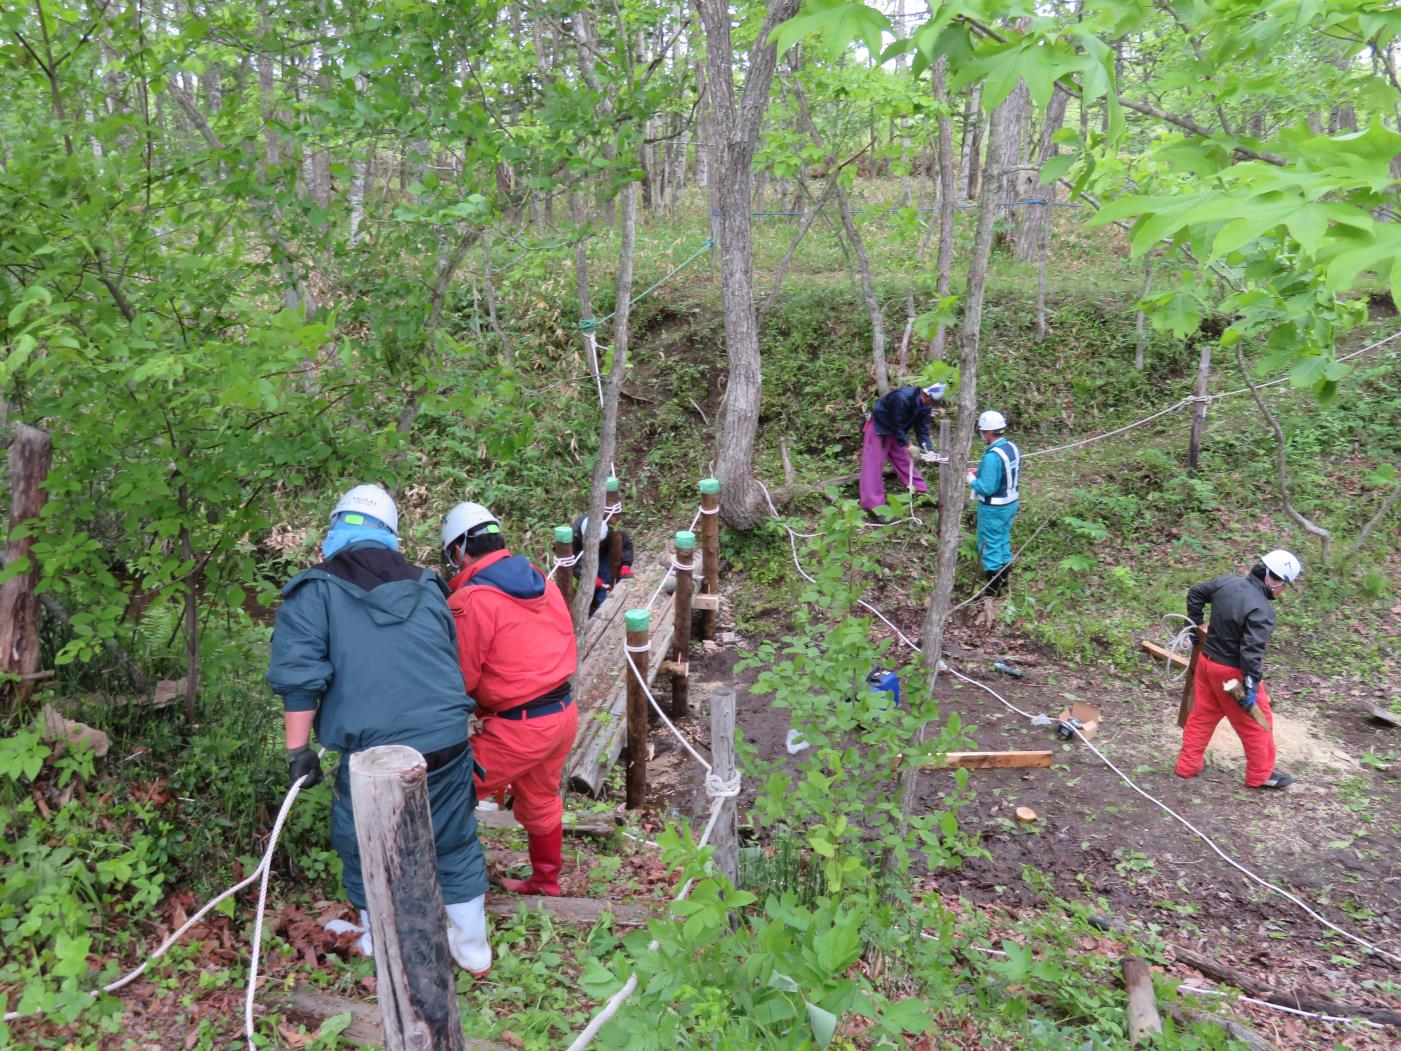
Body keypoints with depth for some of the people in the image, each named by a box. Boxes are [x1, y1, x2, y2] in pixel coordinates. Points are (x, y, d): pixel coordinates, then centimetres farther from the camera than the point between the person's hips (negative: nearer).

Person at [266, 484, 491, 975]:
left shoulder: (316, 591, -1)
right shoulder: (426, 587, 12)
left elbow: (298, 675, -10)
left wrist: (298, 749, -2)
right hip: (447, 744, 4)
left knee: (362, 848, 21)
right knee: (456, 846, 20)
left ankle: (380, 942, 37)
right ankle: (472, 949, 33)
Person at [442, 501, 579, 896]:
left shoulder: (471, 600, -16)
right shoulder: (541, 581, 7)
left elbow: (460, 677, -13)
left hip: (520, 728, -8)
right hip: (564, 713, 8)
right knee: (541, 800, 26)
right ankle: (545, 881, 43)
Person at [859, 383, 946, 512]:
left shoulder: (924, 406, -10)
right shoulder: (902, 397, -34)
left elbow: (923, 430, -6)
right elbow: (896, 425, -29)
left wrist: (929, 450, -20)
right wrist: (908, 446, -28)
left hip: (895, 430, 7)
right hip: (878, 427, -7)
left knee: (904, 460, 11)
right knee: (874, 464, -9)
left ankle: (922, 493, 19)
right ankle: (874, 505, -11)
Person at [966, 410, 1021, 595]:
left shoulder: (992, 456, -28)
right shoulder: (1013, 448, 0)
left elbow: (986, 488, -28)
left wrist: (971, 479, -10)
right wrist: (980, 471, 9)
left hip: (993, 508, -8)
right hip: (1010, 503, 8)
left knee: (990, 544, 5)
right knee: (1004, 540, 21)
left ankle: (993, 588, 15)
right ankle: (1003, 579, 35)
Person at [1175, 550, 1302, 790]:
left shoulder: (1227, 582, -4)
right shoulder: (1261, 611, -26)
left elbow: (1195, 593, 13)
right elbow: (1251, 652, -29)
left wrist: (1195, 626, 23)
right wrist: (1251, 687, -23)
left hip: (1206, 660, 7)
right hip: (1231, 672, -7)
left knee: (1202, 715, 20)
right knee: (1257, 723, 12)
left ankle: (1188, 764, 30)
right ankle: (1261, 775, 26)